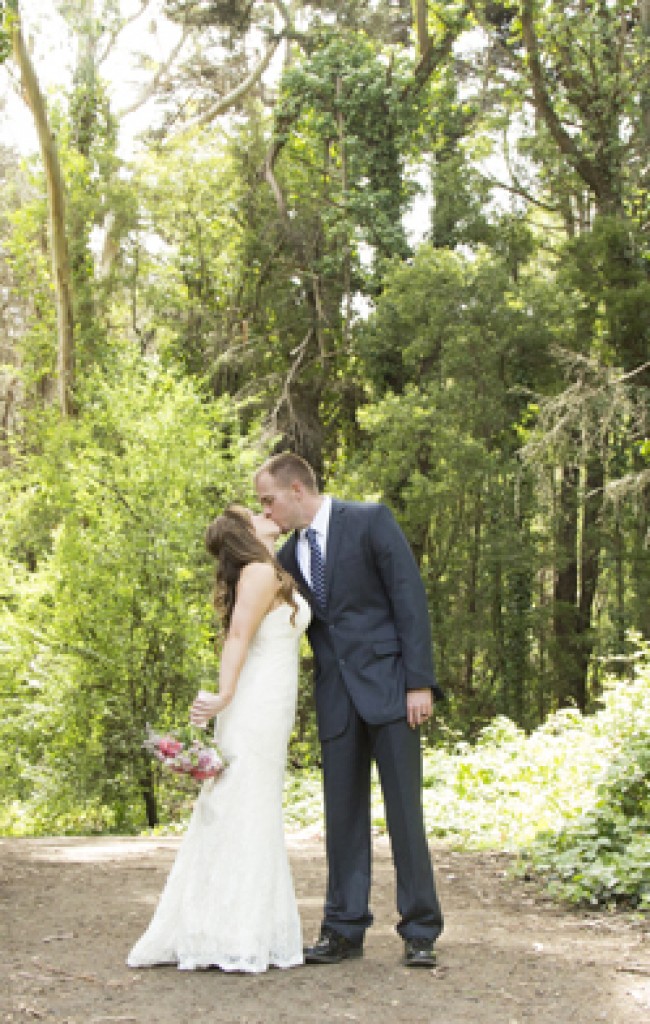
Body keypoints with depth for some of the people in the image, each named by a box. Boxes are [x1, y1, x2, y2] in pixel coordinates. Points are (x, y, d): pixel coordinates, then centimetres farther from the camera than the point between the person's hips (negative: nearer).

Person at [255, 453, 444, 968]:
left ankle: (420, 932, 4)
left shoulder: (369, 520, -3)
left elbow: (409, 595, -8)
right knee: (342, 813, 5)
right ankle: (345, 930, 13)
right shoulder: (289, 555, 13)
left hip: (388, 685, -5)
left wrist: (420, 681, -13)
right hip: (335, 695, 5)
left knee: (404, 808, -4)